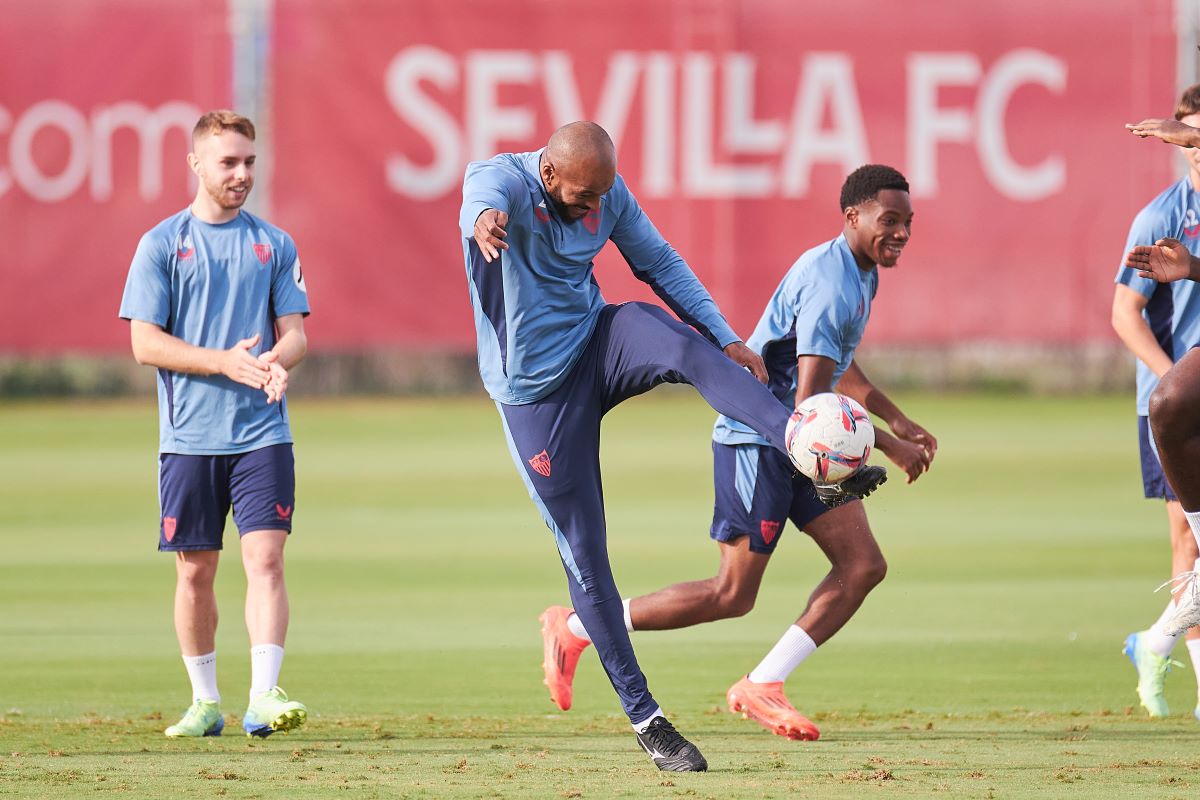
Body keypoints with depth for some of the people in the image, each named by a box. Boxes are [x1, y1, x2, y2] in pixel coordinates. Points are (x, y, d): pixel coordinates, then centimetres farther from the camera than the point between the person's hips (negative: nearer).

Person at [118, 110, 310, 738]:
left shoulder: (273, 244, 10)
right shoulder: (162, 244, 2)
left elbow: (294, 332, 8)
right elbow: (145, 343, -3)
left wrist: (276, 362, -17)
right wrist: (225, 362, -16)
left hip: (262, 433, 1)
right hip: (189, 434, -1)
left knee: (265, 558, -12)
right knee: (194, 570, 5)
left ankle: (264, 697, -18)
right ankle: (205, 702, 18)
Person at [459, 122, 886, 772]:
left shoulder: (610, 195, -2)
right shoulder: (501, 178, -19)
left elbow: (660, 264, 12)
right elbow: (485, 194, -45)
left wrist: (725, 337, 4)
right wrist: (485, 221, -70)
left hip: (598, 344, 4)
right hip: (535, 389, -4)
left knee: (687, 347, -30)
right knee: (584, 555, -4)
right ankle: (643, 717, 5)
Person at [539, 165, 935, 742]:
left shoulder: (860, 273, 10)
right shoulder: (830, 285, -23)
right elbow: (810, 403, -27)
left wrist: (896, 420, 24)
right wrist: (889, 448, -19)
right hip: (756, 440, -10)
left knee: (864, 566, -2)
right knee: (733, 596, -6)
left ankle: (761, 686, 0)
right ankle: (577, 628, 6)